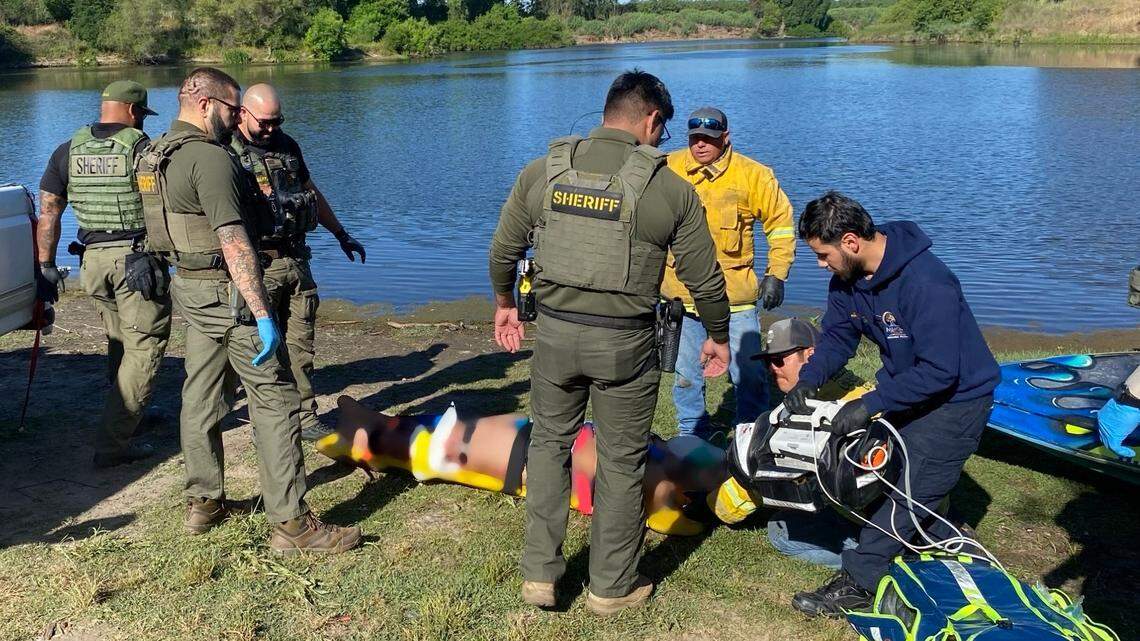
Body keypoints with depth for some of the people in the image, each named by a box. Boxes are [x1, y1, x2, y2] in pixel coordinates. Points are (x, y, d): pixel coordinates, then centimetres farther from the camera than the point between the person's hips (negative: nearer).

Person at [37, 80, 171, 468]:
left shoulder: (67, 152, 9)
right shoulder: (142, 148, -7)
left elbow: (48, 212, 7)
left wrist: (45, 266, 10)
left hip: (93, 261, 6)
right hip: (138, 259, -6)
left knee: (118, 344, 23)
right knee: (143, 349, -1)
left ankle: (129, 414, 38)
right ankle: (112, 444, -5)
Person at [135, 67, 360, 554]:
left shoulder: (156, 153, 11)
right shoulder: (210, 158, -19)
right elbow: (234, 243, -26)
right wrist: (263, 315, -28)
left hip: (187, 285, 10)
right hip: (226, 290, -10)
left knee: (200, 395, 17)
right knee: (276, 400, -6)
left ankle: (203, 503, 28)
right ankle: (291, 524, -5)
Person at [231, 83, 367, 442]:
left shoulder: (287, 145, 13)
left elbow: (312, 192, 25)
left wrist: (341, 234, 29)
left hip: (296, 259, 6)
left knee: (300, 342, 9)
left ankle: (305, 417, 18)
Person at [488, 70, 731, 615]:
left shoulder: (542, 171, 1)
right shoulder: (670, 189, -6)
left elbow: (503, 250, 8)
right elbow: (704, 279, 0)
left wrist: (503, 303, 26)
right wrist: (718, 336, 16)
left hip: (555, 333, 3)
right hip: (626, 344, -2)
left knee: (549, 443, 20)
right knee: (621, 462, 12)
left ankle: (540, 574, 24)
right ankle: (611, 587, 25)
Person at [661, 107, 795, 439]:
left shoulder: (752, 175, -4)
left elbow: (781, 221, 5)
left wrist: (776, 275, 0)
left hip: (736, 295, -2)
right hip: (680, 294, 2)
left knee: (748, 373, 2)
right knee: (687, 374, 13)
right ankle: (692, 434, 30)